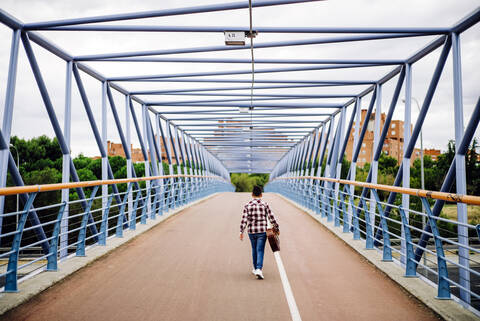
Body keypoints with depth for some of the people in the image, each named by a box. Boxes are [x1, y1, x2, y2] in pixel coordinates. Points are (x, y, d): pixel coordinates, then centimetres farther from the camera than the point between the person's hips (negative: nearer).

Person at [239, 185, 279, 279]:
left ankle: (255, 268, 29)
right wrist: (277, 228, 8)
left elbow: (244, 219, -7)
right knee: (260, 251, -1)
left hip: (251, 231, 2)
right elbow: (271, 218, -3)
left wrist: (241, 232, -6)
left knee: (254, 250, 19)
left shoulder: (247, 205, 0)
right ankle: (259, 269, -16)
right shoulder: (265, 204, -3)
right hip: (262, 231, -2)